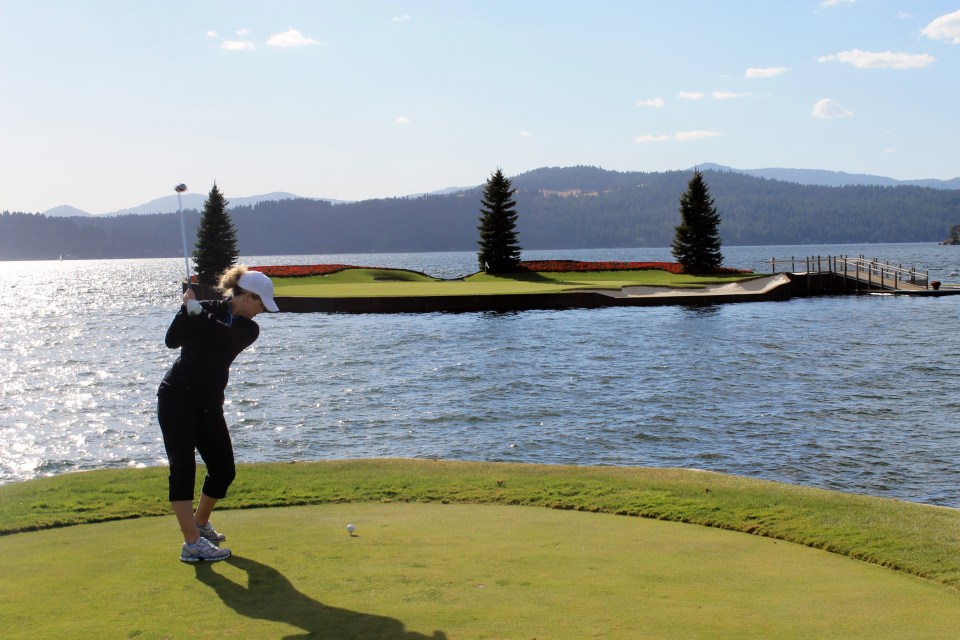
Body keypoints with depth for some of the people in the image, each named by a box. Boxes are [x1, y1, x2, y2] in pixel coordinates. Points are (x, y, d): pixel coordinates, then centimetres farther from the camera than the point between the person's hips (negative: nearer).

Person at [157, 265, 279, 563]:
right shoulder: (208, 308, -3)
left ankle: (200, 523, 32)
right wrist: (187, 309, -24)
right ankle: (192, 543, -14)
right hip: (177, 396, -4)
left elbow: (223, 335, -20)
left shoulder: (248, 328, 2)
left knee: (223, 470, 7)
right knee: (183, 466, -12)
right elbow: (172, 340, -13)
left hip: (208, 404, 5)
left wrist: (196, 311, -22)